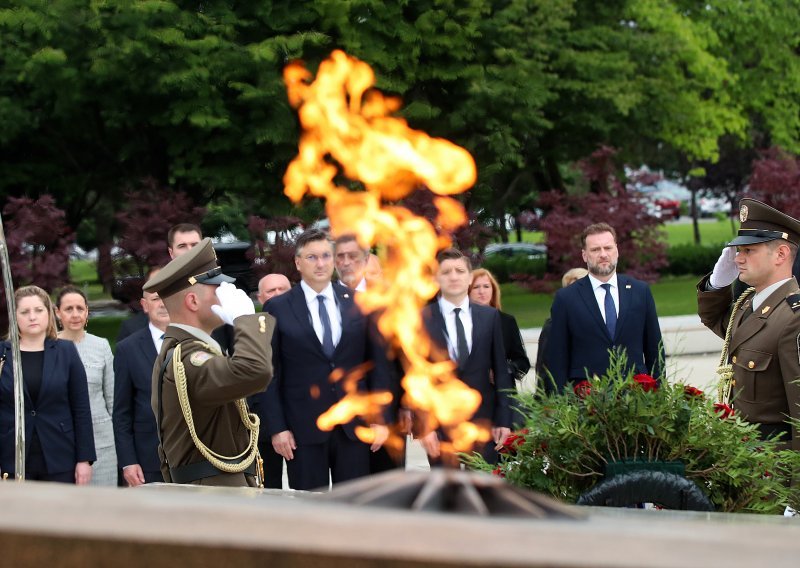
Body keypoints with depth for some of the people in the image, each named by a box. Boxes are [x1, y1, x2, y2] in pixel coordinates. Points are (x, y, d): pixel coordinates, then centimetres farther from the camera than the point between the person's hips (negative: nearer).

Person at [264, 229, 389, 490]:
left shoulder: (359, 303, 7)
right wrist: (277, 427, -6)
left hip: (353, 425, 2)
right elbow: (270, 373, 0)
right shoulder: (278, 309, 1)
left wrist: (380, 418, 3)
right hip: (303, 427, -2)